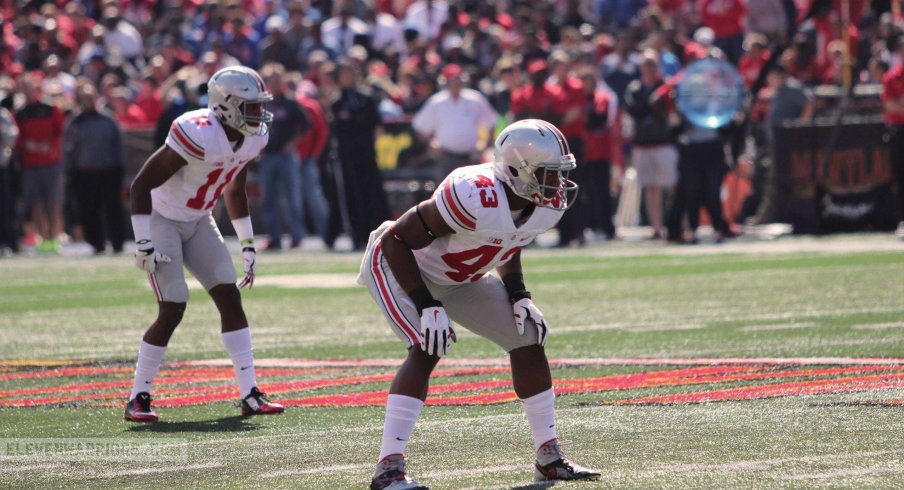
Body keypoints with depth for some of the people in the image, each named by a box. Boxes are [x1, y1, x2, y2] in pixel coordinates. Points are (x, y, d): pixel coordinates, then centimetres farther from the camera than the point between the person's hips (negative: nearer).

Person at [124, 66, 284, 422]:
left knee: (230, 299, -2)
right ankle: (138, 398, 1)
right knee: (172, 311, -13)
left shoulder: (252, 139, -5)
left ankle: (250, 395, 0)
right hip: (162, 219, -8)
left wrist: (247, 244, 14)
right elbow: (141, 184, -26)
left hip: (198, 222, 8)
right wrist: (143, 244, -26)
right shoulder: (199, 136, -30)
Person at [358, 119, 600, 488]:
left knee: (528, 338, 1)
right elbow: (397, 241, -31)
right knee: (427, 349, -28)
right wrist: (427, 306, -32)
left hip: (459, 279, 8)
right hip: (397, 266, -8)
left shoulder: (547, 206, -13)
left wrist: (519, 297, -3)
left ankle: (549, 458, 11)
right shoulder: (476, 198, -38)